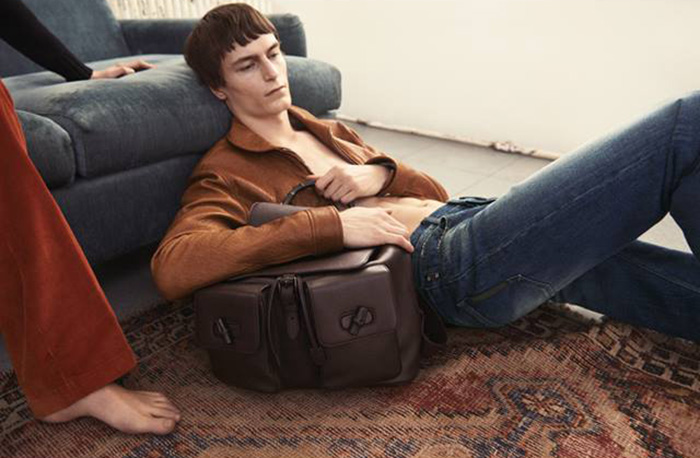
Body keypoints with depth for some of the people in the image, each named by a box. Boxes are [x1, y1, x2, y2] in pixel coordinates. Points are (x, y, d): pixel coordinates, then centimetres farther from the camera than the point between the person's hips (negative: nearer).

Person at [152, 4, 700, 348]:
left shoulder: (329, 131, 24)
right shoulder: (224, 173, 4)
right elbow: (173, 267, -18)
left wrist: (380, 172, -2)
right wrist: (331, 225, -23)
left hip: (470, 221, 8)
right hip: (442, 262, -8)